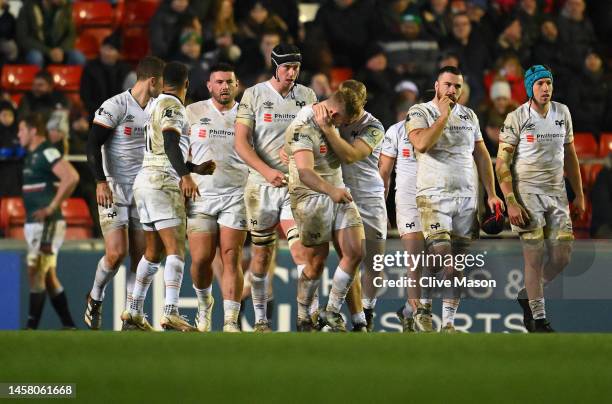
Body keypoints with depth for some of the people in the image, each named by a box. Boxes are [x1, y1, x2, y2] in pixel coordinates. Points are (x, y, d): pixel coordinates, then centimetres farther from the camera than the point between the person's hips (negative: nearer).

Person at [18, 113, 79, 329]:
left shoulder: (47, 153, -13)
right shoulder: (32, 155, 16)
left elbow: (71, 177, -25)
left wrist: (51, 208, -22)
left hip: (47, 223, -10)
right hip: (34, 223, 10)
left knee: (35, 272, -13)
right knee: (49, 277, 10)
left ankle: (31, 327, -14)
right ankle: (69, 326, 14)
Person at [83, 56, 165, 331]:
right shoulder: (115, 107, -12)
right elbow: (92, 145, -14)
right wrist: (100, 181, -23)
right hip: (114, 190, -6)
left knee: (141, 255, 1)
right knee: (116, 253, -14)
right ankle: (95, 298, 12)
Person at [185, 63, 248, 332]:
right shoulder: (193, 113, 5)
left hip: (236, 196, 0)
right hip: (201, 196, 0)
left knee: (231, 257, -8)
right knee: (201, 259, -4)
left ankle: (230, 321, -9)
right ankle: (204, 304, 24)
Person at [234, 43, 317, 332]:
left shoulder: (307, 96, 8)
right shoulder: (254, 95, -1)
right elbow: (241, 142, -7)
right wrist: (266, 171, -20)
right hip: (262, 185, -1)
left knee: (301, 249, -14)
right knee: (261, 254, 7)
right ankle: (260, 319, 18)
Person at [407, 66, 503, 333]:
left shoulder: (469, 116, 14)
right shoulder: (419, 112, 0)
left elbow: (482, 156, 17)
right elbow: (421, 144, -20)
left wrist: (491, 194, 10)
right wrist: (444, 115, -14)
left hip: (466, 198, 4)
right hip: (434, 197, -4)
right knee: (441, 259, -18)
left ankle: (448, 322, 5)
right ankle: (423, 309, 2)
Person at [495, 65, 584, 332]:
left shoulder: (562, 113, 8)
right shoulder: (517, 118, -7)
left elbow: (570, 156, 17)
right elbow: (502, 164, -8)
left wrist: (579, 195, 14)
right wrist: (511, 203, -16)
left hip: (556, 194, 5)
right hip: (527, 193, -5)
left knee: (562, 258, 1)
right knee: (535, 257, -6)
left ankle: (528, 295, 25)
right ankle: (539, 320, 1)